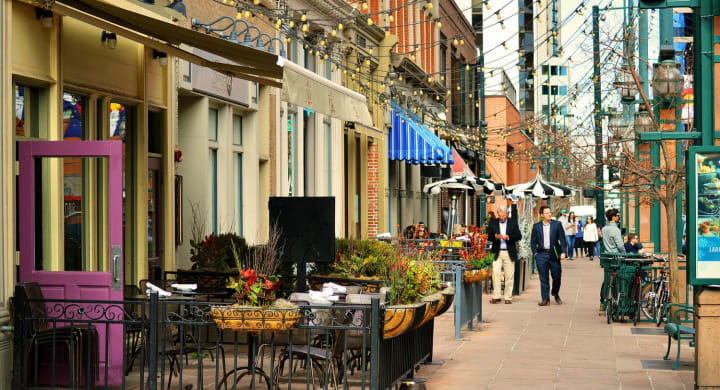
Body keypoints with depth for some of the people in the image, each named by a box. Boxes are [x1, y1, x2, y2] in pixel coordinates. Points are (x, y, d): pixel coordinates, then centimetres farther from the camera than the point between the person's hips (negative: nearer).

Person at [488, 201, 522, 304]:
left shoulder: (513, 222, 5)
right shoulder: (493, 223, 8)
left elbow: (519, 236, -1)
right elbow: (489, 237, 5)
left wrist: (508, 237, -16)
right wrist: (495, 237, -16)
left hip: (509, 253, 0)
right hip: (497, 252, 0)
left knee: (509, 275, 2)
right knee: (495, 273, -11)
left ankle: (508, 297, 9)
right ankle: (496, 296, -7)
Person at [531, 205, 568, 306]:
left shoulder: (557, 224, 4)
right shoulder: (536, 226, 7)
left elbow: (562, 239, 2)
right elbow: (533, 242, 11)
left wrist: (563, 252, -9)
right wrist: (535, 253, 0)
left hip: (554, 255, 0)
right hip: (541, 255, 1)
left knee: (557, 276, 2)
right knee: (543, 279, 1)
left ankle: (555, 294, 29)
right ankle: (545, 299, 6)